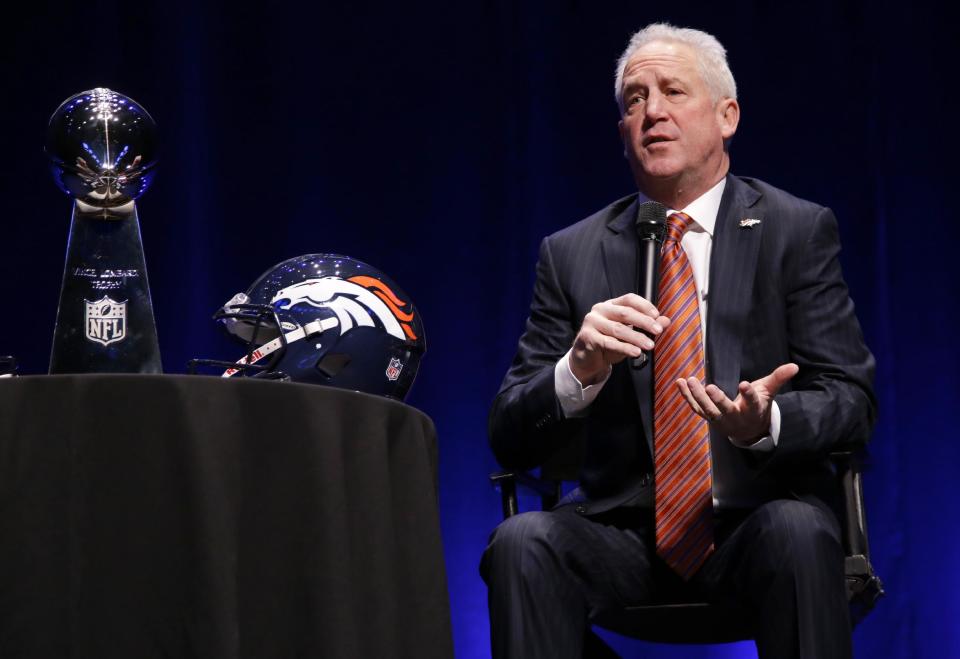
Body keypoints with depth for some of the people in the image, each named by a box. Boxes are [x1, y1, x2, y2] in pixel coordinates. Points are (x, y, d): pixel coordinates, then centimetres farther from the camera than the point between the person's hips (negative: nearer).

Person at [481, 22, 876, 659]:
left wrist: (765, 422, -24)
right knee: (521, 543, -29)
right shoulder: (571, 254, 9)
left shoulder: (799, 230, 5)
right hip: (623, 527, 1)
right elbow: (510, 439, 3)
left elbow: (851, 396, 0)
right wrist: (580, 369, -19)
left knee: (797, 533, -35)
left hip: (756, 516, -1)